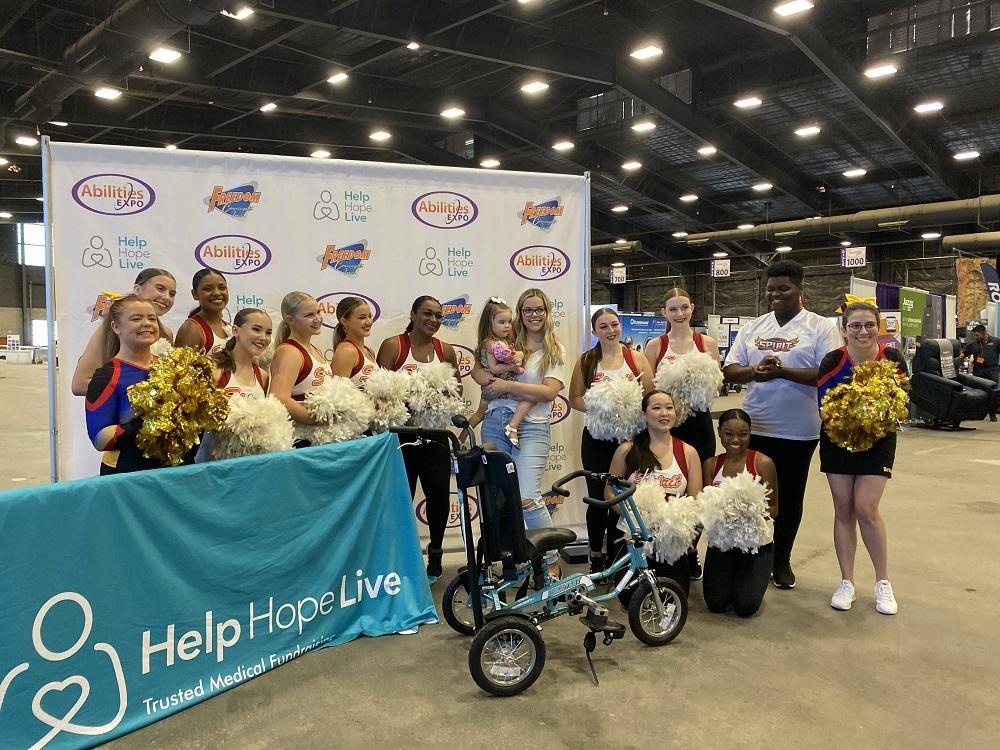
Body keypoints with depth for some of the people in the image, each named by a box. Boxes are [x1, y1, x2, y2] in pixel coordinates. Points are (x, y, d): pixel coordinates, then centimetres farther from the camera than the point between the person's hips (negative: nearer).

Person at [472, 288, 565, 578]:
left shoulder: (555, 351, 5)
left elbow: (549, 391, -8)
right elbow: (478, 369, 6)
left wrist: (508, 385, -13)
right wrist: (495, 383, -13)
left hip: (531, 427, -4)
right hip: (495, 423, 4)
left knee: (528, 497, -14)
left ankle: (552, 563, 2)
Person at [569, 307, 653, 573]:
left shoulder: (636, 358, 2)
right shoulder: (586, 361, 2)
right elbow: (575, 398, 1)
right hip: (597, 438, 0)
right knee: (598, 497, 5)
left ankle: (615, 553, 25)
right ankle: (596, 555, 23)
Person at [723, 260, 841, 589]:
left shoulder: (820, 328, -2)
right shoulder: (752, 328, 10)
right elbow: (729, 370, 8)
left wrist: (782, 371, -20)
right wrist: (753, 371, -14)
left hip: (797, 431, -3)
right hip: (753, 427, 3)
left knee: (789, 497, 9)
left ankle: (781, 560, 25)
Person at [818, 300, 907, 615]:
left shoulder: (893, 359, -8)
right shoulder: (833, 361, -10)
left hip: (878, 441, -1)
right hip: (838, 441, 1)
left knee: (866, 509, -9)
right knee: (843, 510, 6)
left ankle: (883, 581, 12)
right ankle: (847, 582, 18)